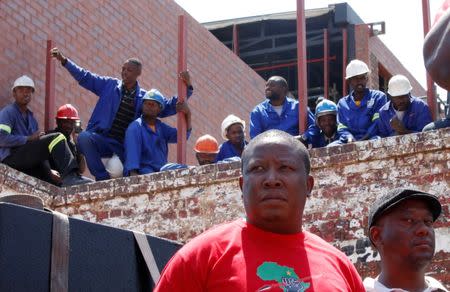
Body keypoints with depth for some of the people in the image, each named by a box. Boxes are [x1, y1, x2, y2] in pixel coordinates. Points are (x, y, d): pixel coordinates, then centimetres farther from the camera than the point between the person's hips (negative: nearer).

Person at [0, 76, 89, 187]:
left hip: (28, 164, 8)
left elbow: (39, 152, 18)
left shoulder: (31, 119, 24)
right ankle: (70, 177, -35)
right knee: (55, 138, -22)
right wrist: (29, 139, -14)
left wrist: (49, 171, 2)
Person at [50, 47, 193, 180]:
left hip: (125, 148, 1)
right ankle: (102, 177, -26)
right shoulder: (109, 85, 11)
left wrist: (187, 87, -5)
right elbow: (85, 77, 11)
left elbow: (168, 107, 7)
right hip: (102, 140, -1)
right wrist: (64, 61, 3)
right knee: (84, 137, -32)